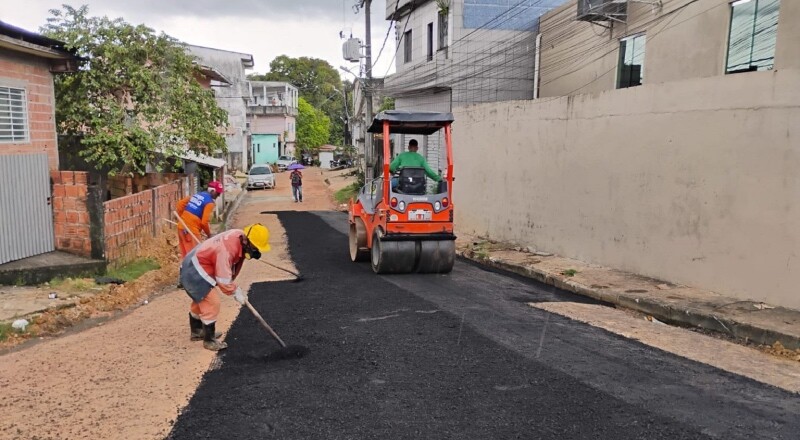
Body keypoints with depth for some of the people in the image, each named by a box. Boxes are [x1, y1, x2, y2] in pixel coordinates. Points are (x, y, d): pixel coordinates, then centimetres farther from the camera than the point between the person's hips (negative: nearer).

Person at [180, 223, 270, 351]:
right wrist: (236, 292, -12)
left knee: (201, 300, 26)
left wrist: (235, 288, 4)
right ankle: (209, 340, 6)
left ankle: (196, 331, 46)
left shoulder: (239, 236, -8)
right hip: (195, 272, -10)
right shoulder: (227, 250, -34)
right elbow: (223, 280, -26)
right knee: (211, 303, -9)